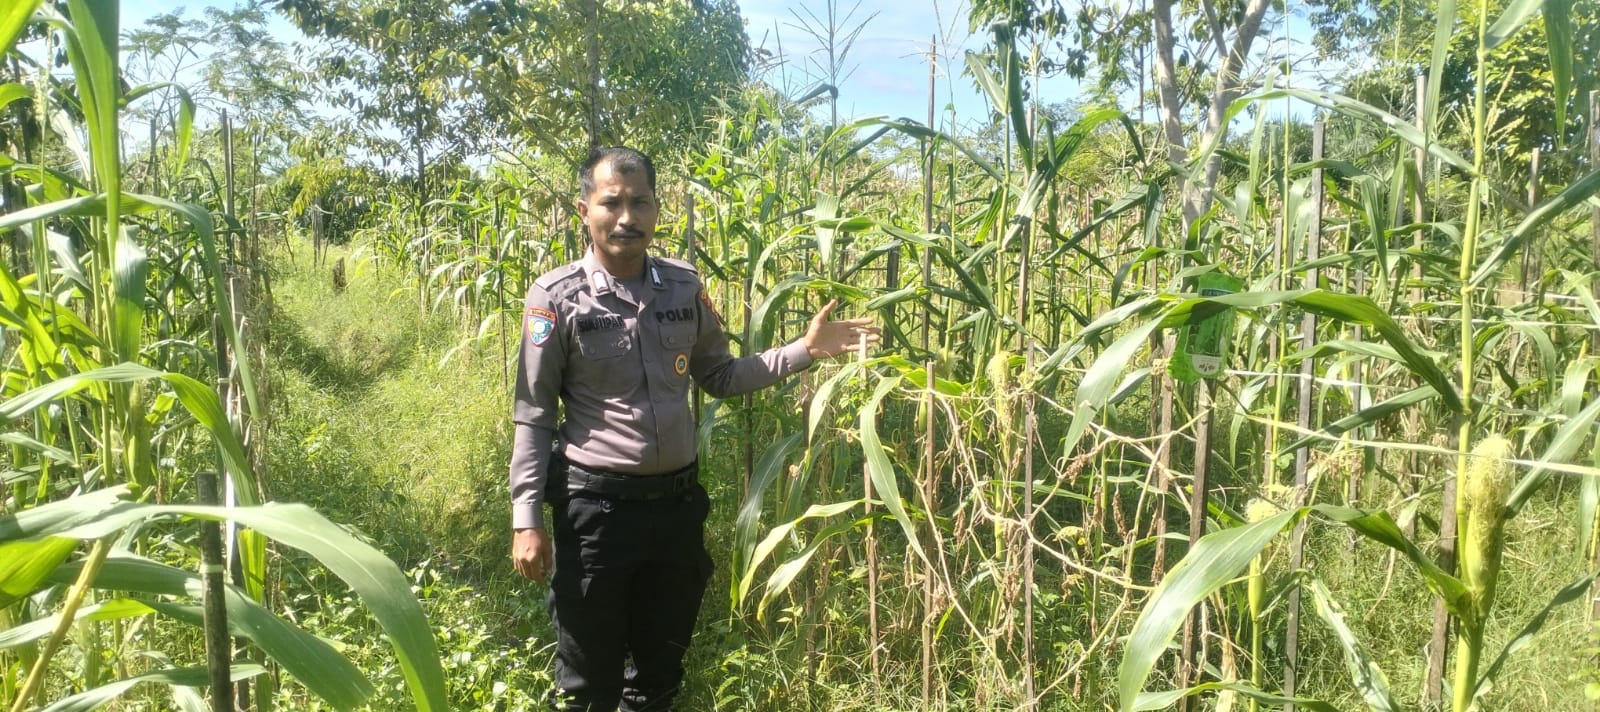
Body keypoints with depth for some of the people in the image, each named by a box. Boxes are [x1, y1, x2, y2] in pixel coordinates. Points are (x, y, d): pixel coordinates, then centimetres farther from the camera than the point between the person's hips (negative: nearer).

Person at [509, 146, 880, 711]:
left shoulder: (685, 287, 2)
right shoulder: (557, 298, -9)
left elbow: (720, 378, 12)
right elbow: (533, 417, -7)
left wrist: (805, 350, 2)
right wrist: (528, 520, -12)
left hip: (678, 501, 4)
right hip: (596, 507, -3)